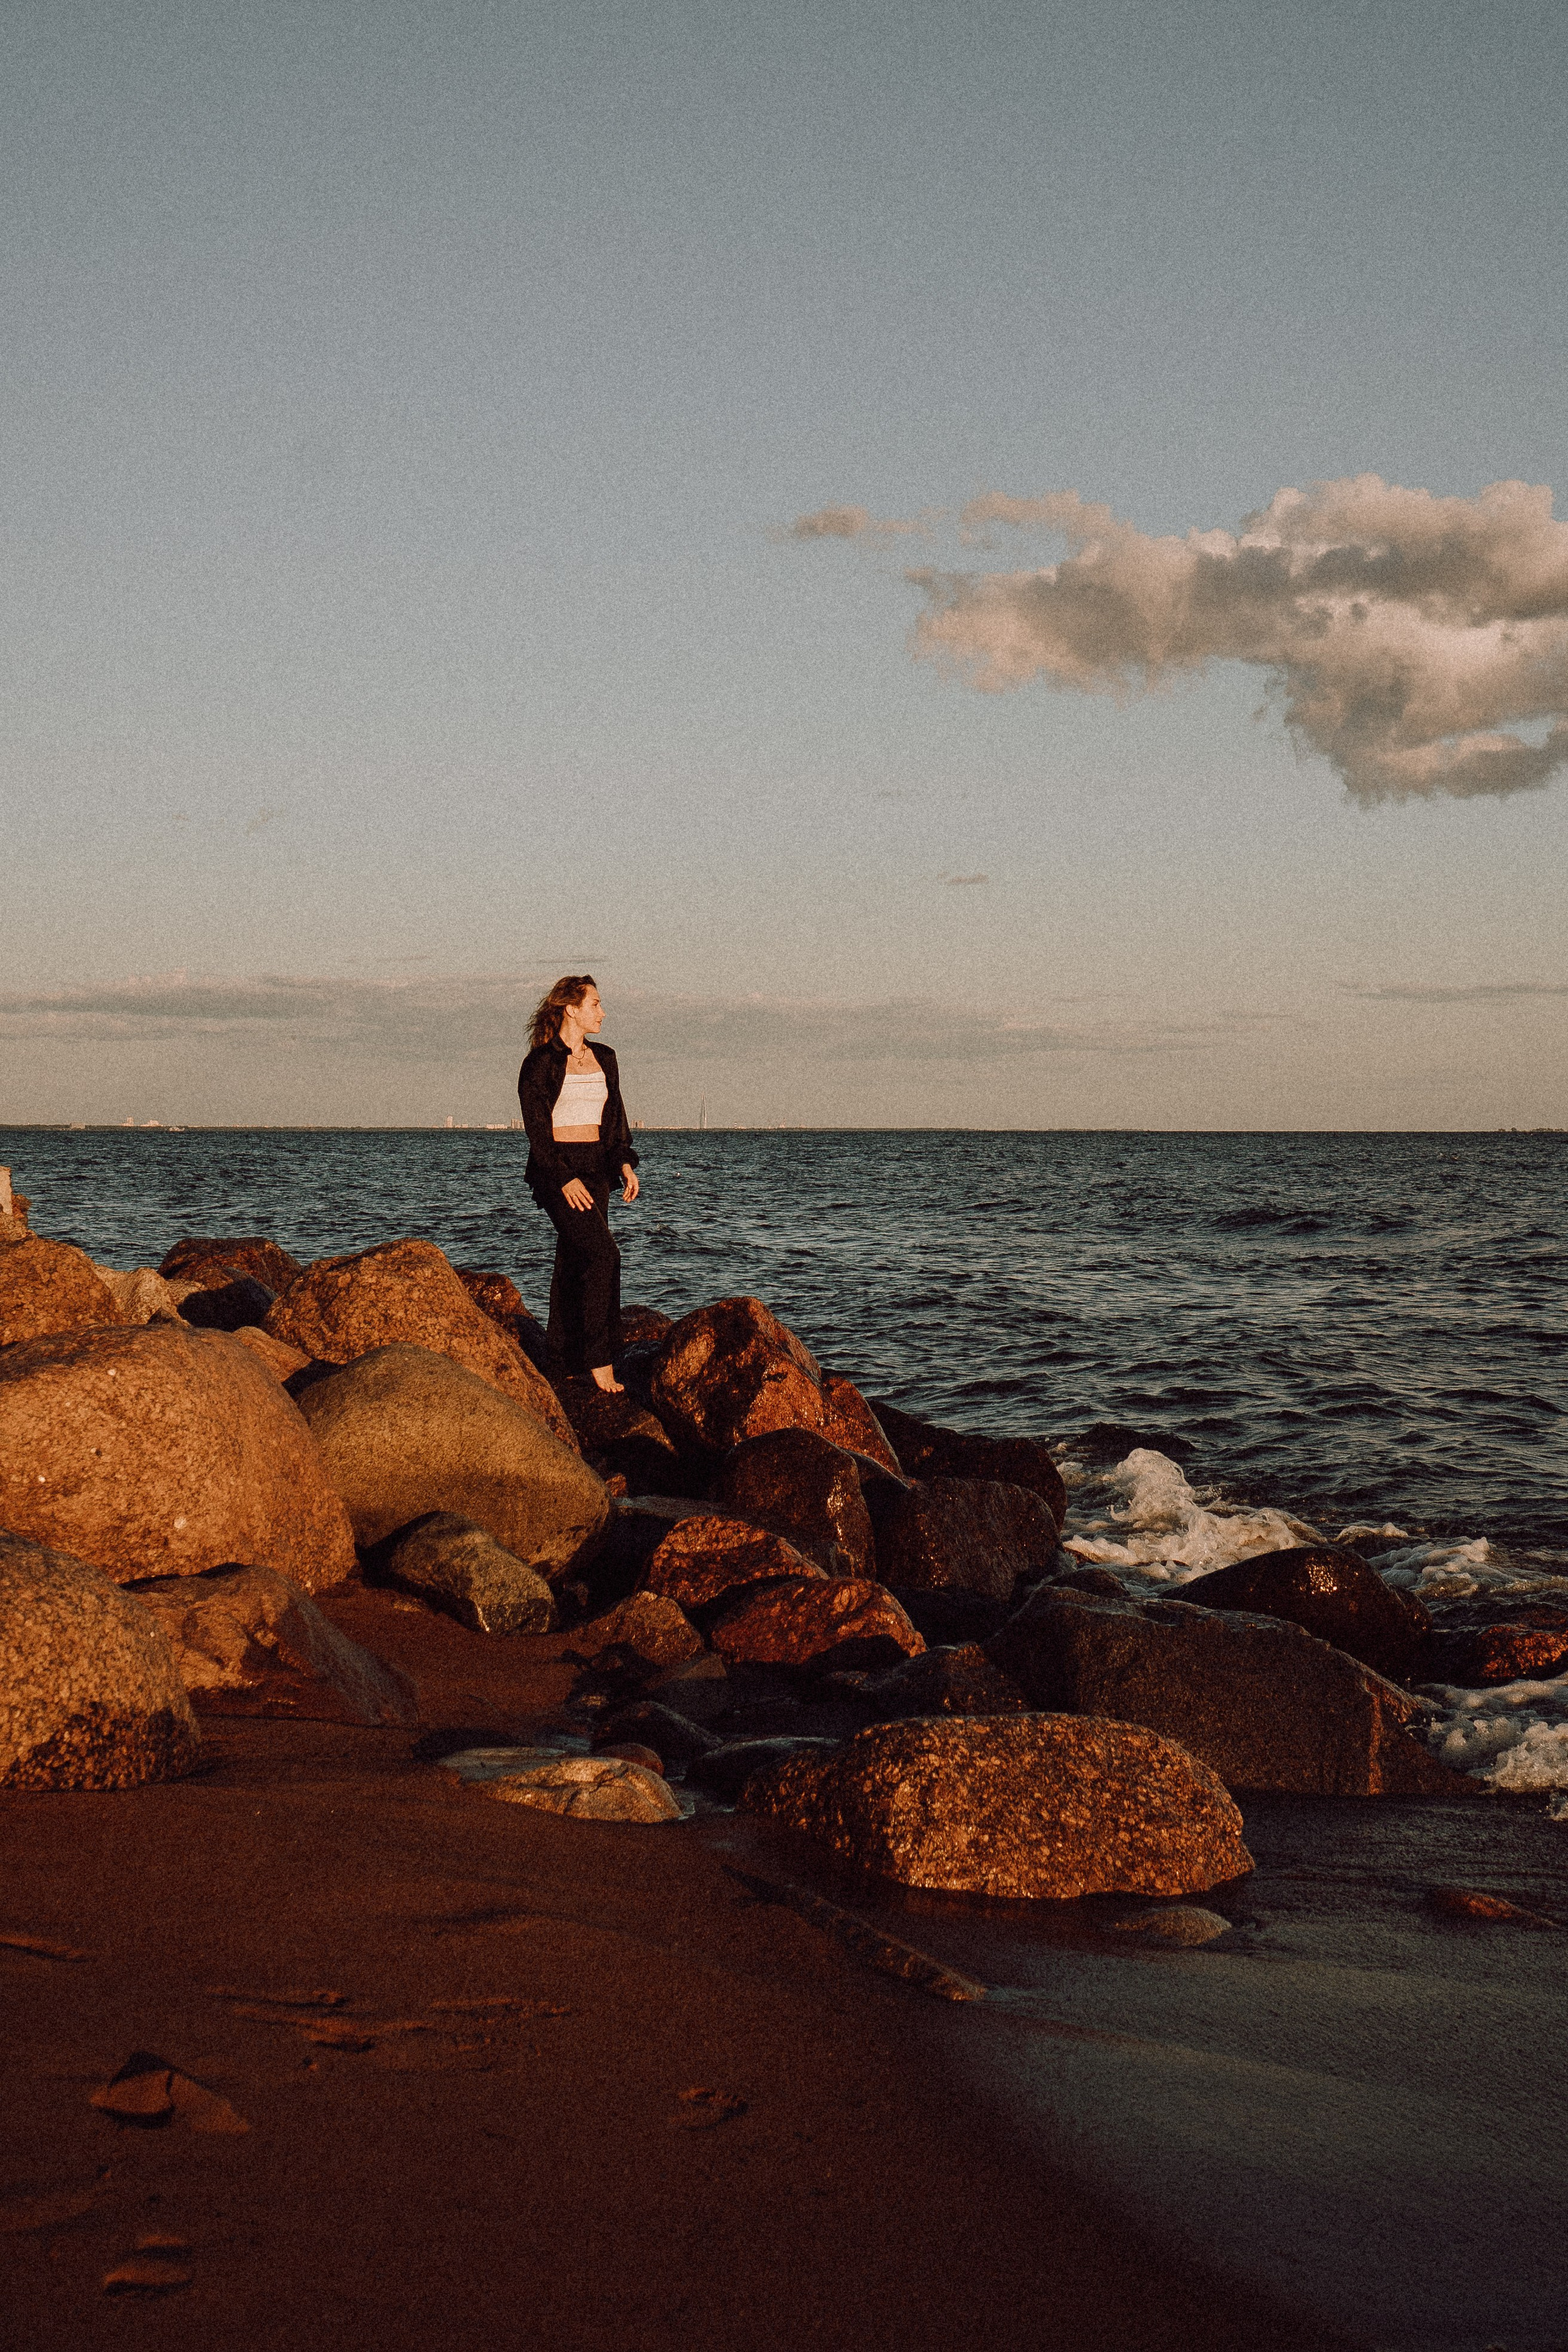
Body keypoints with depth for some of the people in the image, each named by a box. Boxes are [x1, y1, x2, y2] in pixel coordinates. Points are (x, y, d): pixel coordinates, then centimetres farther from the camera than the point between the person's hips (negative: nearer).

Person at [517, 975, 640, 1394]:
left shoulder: (604, 1060, 14)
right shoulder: (542, 1062, -7)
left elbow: (615, 1117, 19)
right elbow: (537, 1127, -11)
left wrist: (625, 1163, 4)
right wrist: (565, 1179, -18)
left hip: (595, 1169, 7)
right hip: (556, 1169, -7)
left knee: (574, 1264, 8)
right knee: (603, 1255, -18)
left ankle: (566, 1361, 13)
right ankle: (600, 1362, -18)